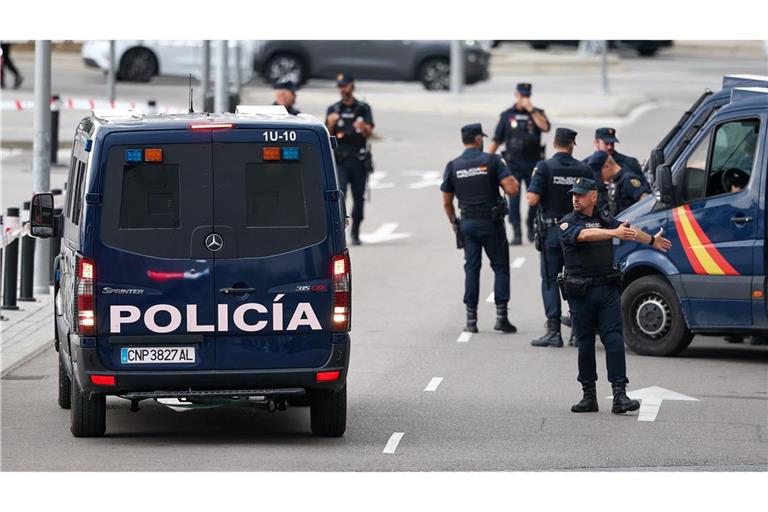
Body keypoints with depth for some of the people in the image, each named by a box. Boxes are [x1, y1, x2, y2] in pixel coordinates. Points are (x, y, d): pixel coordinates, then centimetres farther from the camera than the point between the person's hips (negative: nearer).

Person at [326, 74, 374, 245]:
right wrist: (330, 124, -17)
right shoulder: (333, 110, 10)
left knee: (358, 197, 4)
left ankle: (355, 234, 16)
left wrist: (363, 127, -26)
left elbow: (369, 133, -2)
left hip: (359, 160, 1)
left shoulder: (363, 109, 8)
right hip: (339, 160, -1)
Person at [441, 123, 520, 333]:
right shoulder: (492, 161, -8)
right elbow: (512, 189, -16)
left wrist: (454, 222, 20)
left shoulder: (453, 166, 2)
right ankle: (501, 316, 0)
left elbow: (446, 202, 6)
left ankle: (471, 320, 5)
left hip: (467, 223, 3)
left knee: (471, 268, 9)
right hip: (491, 222, -3)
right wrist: (512, 179, 6)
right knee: (500, 267, 6)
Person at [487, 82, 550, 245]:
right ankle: (516, 233, -8)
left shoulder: (537, 113, 6)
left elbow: (545, 127, -16)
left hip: (533, 163, 1)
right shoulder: (507, 115, 6)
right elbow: (496, 140, 8)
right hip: (513, 163, -1)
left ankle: (531, 228, 26)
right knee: (513, 197, -9)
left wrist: (531, 110, -17)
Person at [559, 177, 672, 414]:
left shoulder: (605, 220, 12)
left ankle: (620, 396, -14)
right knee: (585, 343, 4)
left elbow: (630, 231, 29)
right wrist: (614, 233, -36)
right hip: (580, 293, -2)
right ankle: (589, 396, 13)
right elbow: (584, 235, -22)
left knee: (614, 340, -8)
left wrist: (652, 240, 45)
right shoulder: (567, 224, -1)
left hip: (607, 290, 2)